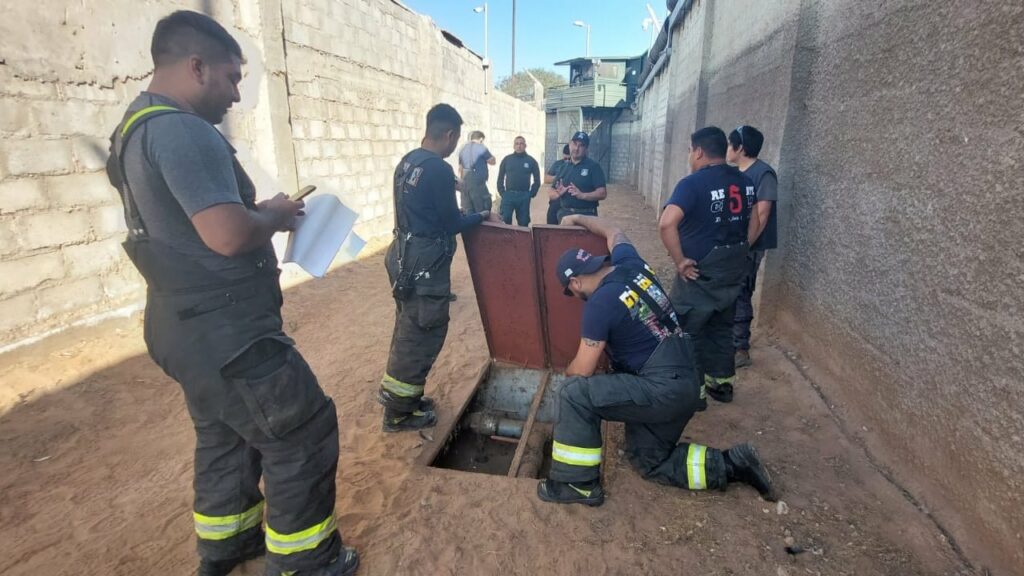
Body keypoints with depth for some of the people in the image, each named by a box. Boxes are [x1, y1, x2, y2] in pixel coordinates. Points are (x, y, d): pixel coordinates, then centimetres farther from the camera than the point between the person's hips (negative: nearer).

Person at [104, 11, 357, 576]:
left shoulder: (139, 126, 14)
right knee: (304, 436, 4)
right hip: (225, 332, -10)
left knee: (225, 437, 24)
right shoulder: (181, 130, -20)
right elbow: (229, 234, -29)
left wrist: (260, 213, 11)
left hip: (193, 323, 10)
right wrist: (274, 214, -9)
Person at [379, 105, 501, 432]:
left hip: (405, 255, 9)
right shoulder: (439, 170, -19)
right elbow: (452, 224, -12)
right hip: (425, 263, -9)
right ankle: (398, 414, 15)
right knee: (422, 334, 3)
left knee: (408, 329, 21)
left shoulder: (407, 161, 9)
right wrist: (484, 215, 4)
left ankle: (396, 393, 35)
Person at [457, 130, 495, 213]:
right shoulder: (481, 148, -6)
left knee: (467, 213, 6)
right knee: (483, 212, -2)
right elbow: (492, 162, 5)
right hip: (478, 183, -6)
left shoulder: (463, 149, 14)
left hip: (465, 183, 7)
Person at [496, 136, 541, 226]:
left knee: (523, 222, 5)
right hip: (508, 195, 0)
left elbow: (537, 180, 9)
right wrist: (502, 192, 1)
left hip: (524, 197, 0)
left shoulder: (531, 161, 6)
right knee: (505, 220, -5)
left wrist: (531, 194, 1)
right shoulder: (506, 159, 8)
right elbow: (500, 178, 11)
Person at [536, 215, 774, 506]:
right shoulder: (630, 263, 3)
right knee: (650, 462, 21)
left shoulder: (600, 303, -19)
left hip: (662, 389, -9)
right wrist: (577, 218, 36)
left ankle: (579, 485, 0)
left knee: (575, 394, -13)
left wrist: (567, 373, 10)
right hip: (684, 383, 9)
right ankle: (731, 464, 16)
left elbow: (583, 370, -12)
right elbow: (612, 231, 26)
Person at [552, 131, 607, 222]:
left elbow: (602, 193, -9)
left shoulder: (593, 166, -1)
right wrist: (559, 193, -8)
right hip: (564, 214, 4)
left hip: (586, 216, -4)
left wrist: (582, 195, -24)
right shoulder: (563, 167, 14)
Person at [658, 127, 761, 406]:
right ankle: (723, 383, 32)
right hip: (735, 270, 8)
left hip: (701, 271, -7)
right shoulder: (744, 181, 6)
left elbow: (666, 223, -31)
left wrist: (680, 261, -22)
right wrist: (738, 251, 16)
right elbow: (755, 223, 15)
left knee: (687, 330, 7)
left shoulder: (693, 183, -18)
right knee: (722, 327, 20)